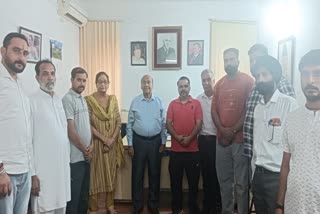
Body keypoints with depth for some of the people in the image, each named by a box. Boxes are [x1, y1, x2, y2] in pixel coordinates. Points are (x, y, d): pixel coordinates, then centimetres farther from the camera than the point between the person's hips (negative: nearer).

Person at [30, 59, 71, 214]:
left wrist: (67, 160, 13)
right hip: (43, 170, -6)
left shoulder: (58, 100, 10)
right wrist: (32, 173, -15)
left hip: (63, 166, 7)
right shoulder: (32, 101, -12)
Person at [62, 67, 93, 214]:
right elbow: (70, 130, -18)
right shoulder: (68, 99, -14)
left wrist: (91, 145, 2)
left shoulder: (83, 99, 12)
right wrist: (84, 150, -11)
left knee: (84, 192, 18)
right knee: (74, 194, 4)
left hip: (85, 155, 8)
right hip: (75, 156, -8)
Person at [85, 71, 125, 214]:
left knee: (110, 174, 12)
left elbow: (119, 122, 4)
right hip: (96, 143, -4)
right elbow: (88, 124, -12)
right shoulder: (89, 100, -7)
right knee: (97, 174, 5)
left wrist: (112, 139, -9)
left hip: (112, 143, 4)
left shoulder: (113, 99, 6)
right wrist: (104, 139, -16)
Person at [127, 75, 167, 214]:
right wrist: (130, 144, -2)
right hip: (139, 141, 0)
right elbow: (129, 124, 1)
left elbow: (163, 124, 4)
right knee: (137, 174, 7)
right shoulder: (135, 102, -1)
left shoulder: (159, 102, 1)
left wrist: (163, 142, 1)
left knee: (154, 173, 10)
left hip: (155, 141, 1)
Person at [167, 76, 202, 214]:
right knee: (175, 180, 9)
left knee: (193, 180, 7)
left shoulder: (196, 103, 2)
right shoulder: (172, 104, 7)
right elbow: (168, 124, 1)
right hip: (175, 149, 1)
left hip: (192, 149, -1)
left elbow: (199, 124, -4)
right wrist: (177, 137, -15)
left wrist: (189, 138, -17)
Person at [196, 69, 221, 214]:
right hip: (203, 139, 4)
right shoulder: (198, 99, 8)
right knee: (206, 173, 11)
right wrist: (198, 136, 6)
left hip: (217, 139, -4)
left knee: (217, 173, 4)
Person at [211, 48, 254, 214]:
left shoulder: (248, 82, -2)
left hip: (240, 139, -4)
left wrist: (233, 131, -10)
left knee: (241, 183, 1)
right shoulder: (219, 84, 12)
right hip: (221, 139, 5)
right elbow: (214, 110, 8)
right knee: (224, 180, 12)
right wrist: (223, 130, -6)